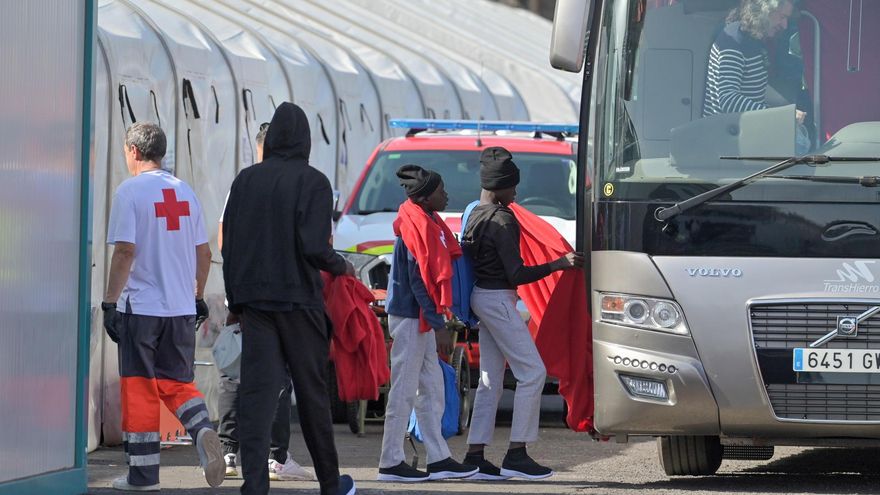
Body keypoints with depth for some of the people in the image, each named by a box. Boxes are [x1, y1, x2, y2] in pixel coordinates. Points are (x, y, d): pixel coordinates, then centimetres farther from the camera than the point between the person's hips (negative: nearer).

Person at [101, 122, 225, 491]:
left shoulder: (130, 191, -7)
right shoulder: (185, 191, 11)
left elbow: (125, 252, -14)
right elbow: (203, 252, 13)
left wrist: (109, 302, -10)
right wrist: (197, 297, 22)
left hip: (140, 307, -5)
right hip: (182, 308, 5)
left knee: (140, 389, 2)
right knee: (177, 383, 13)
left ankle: (143, 473, 4)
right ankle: (203, 431, -16)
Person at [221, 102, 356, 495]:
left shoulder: (246, 180, 6)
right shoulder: (312, 182, -7)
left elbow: (228, 245, 7)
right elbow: (313, 248, -15)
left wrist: (236, 299, 15)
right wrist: (342, 267, 5)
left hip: (254, 300, 3)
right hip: (298, 300, -3)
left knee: (256, 393, -1)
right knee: (312, 392, 8)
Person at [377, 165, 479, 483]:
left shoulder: (426, 222, 12)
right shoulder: (417, 227, -18)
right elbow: (418, 281, -21)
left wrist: (437, 320, 17)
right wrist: (438, 325, -20)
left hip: (419, 319, 10)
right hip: (410, 317, -10)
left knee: (432, 390, 12)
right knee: (404, 390, -5)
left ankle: (439, 460, 16)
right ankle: (391, 463, -1)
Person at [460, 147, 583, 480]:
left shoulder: (476, 215, 11)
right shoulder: (502, 221, -18)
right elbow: (515, 273, -20)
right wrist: (559, 264, -16)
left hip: (483, 296, 10)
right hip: (498, 299, -10)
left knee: (491, 380, 11)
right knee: (532, 372, -6)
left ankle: (474, 457, 8)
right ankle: (516, 455, -8)